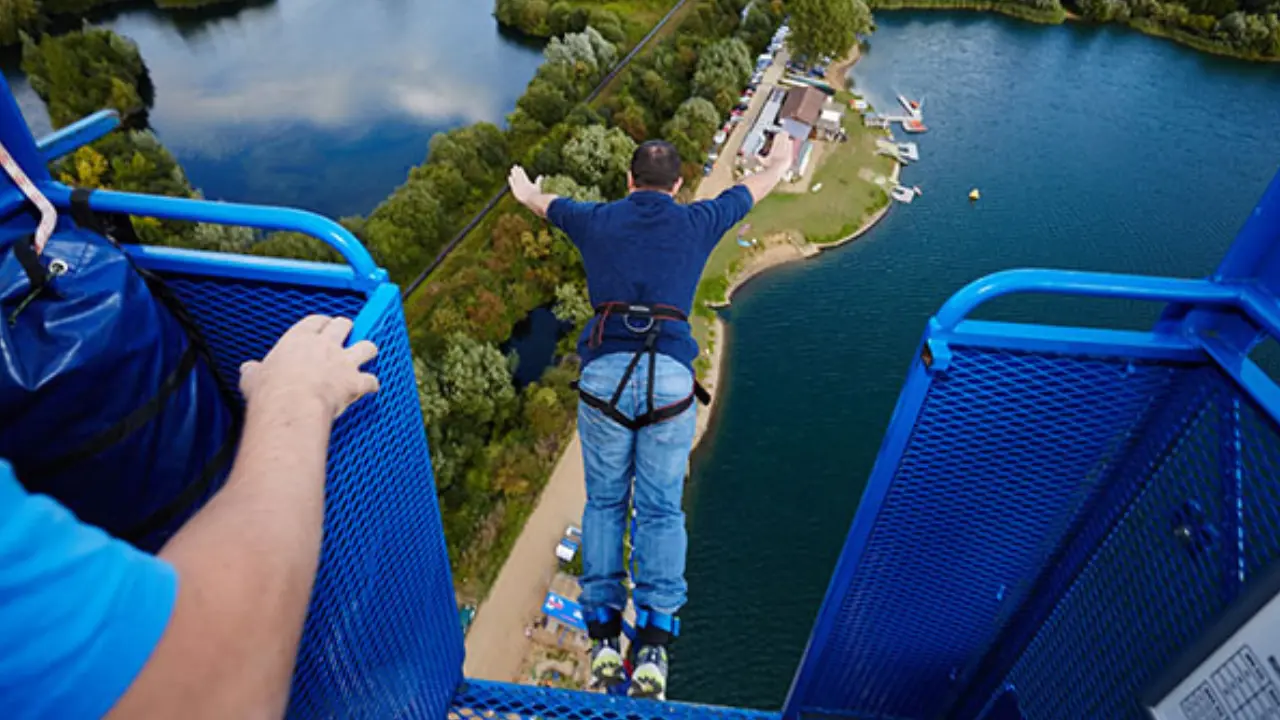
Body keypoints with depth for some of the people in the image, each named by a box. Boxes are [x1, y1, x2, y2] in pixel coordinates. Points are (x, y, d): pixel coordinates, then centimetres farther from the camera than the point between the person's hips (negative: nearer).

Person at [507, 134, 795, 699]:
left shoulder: (597, 221, 14)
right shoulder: (696, 223, 12)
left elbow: (548, 205, 36)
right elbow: (751, 190, 32)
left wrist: (527, 192, 60)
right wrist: (779, 162, 54)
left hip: (604, 374, 1)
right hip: (669, 377, 0)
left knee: (603, 504, 12)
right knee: (661, 511, 6)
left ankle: (603, 638, 14)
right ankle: (653, 645, 2)